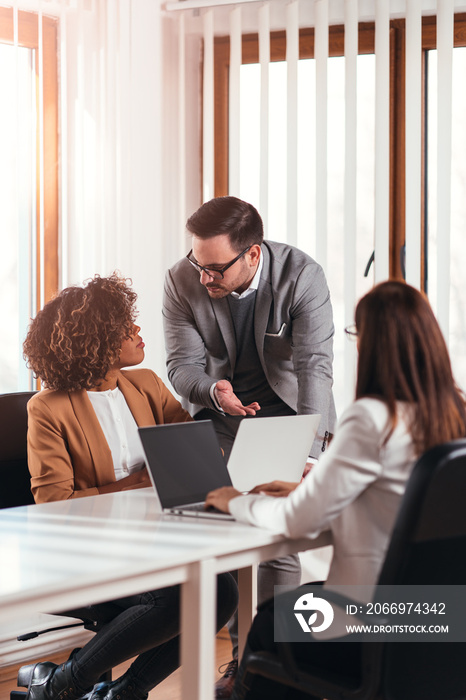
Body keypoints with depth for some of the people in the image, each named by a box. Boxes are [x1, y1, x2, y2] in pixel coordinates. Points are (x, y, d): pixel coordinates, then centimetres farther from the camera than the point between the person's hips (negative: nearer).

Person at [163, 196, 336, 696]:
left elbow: (314, 365, -30)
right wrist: (213, 389, -36)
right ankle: (242, 655, 13)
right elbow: (182, 364, -12)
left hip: (287, 413, -2)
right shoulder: (182, 282, -16)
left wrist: (309, 452, -41)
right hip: (220, 416, 3)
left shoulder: (301, 276, -24)